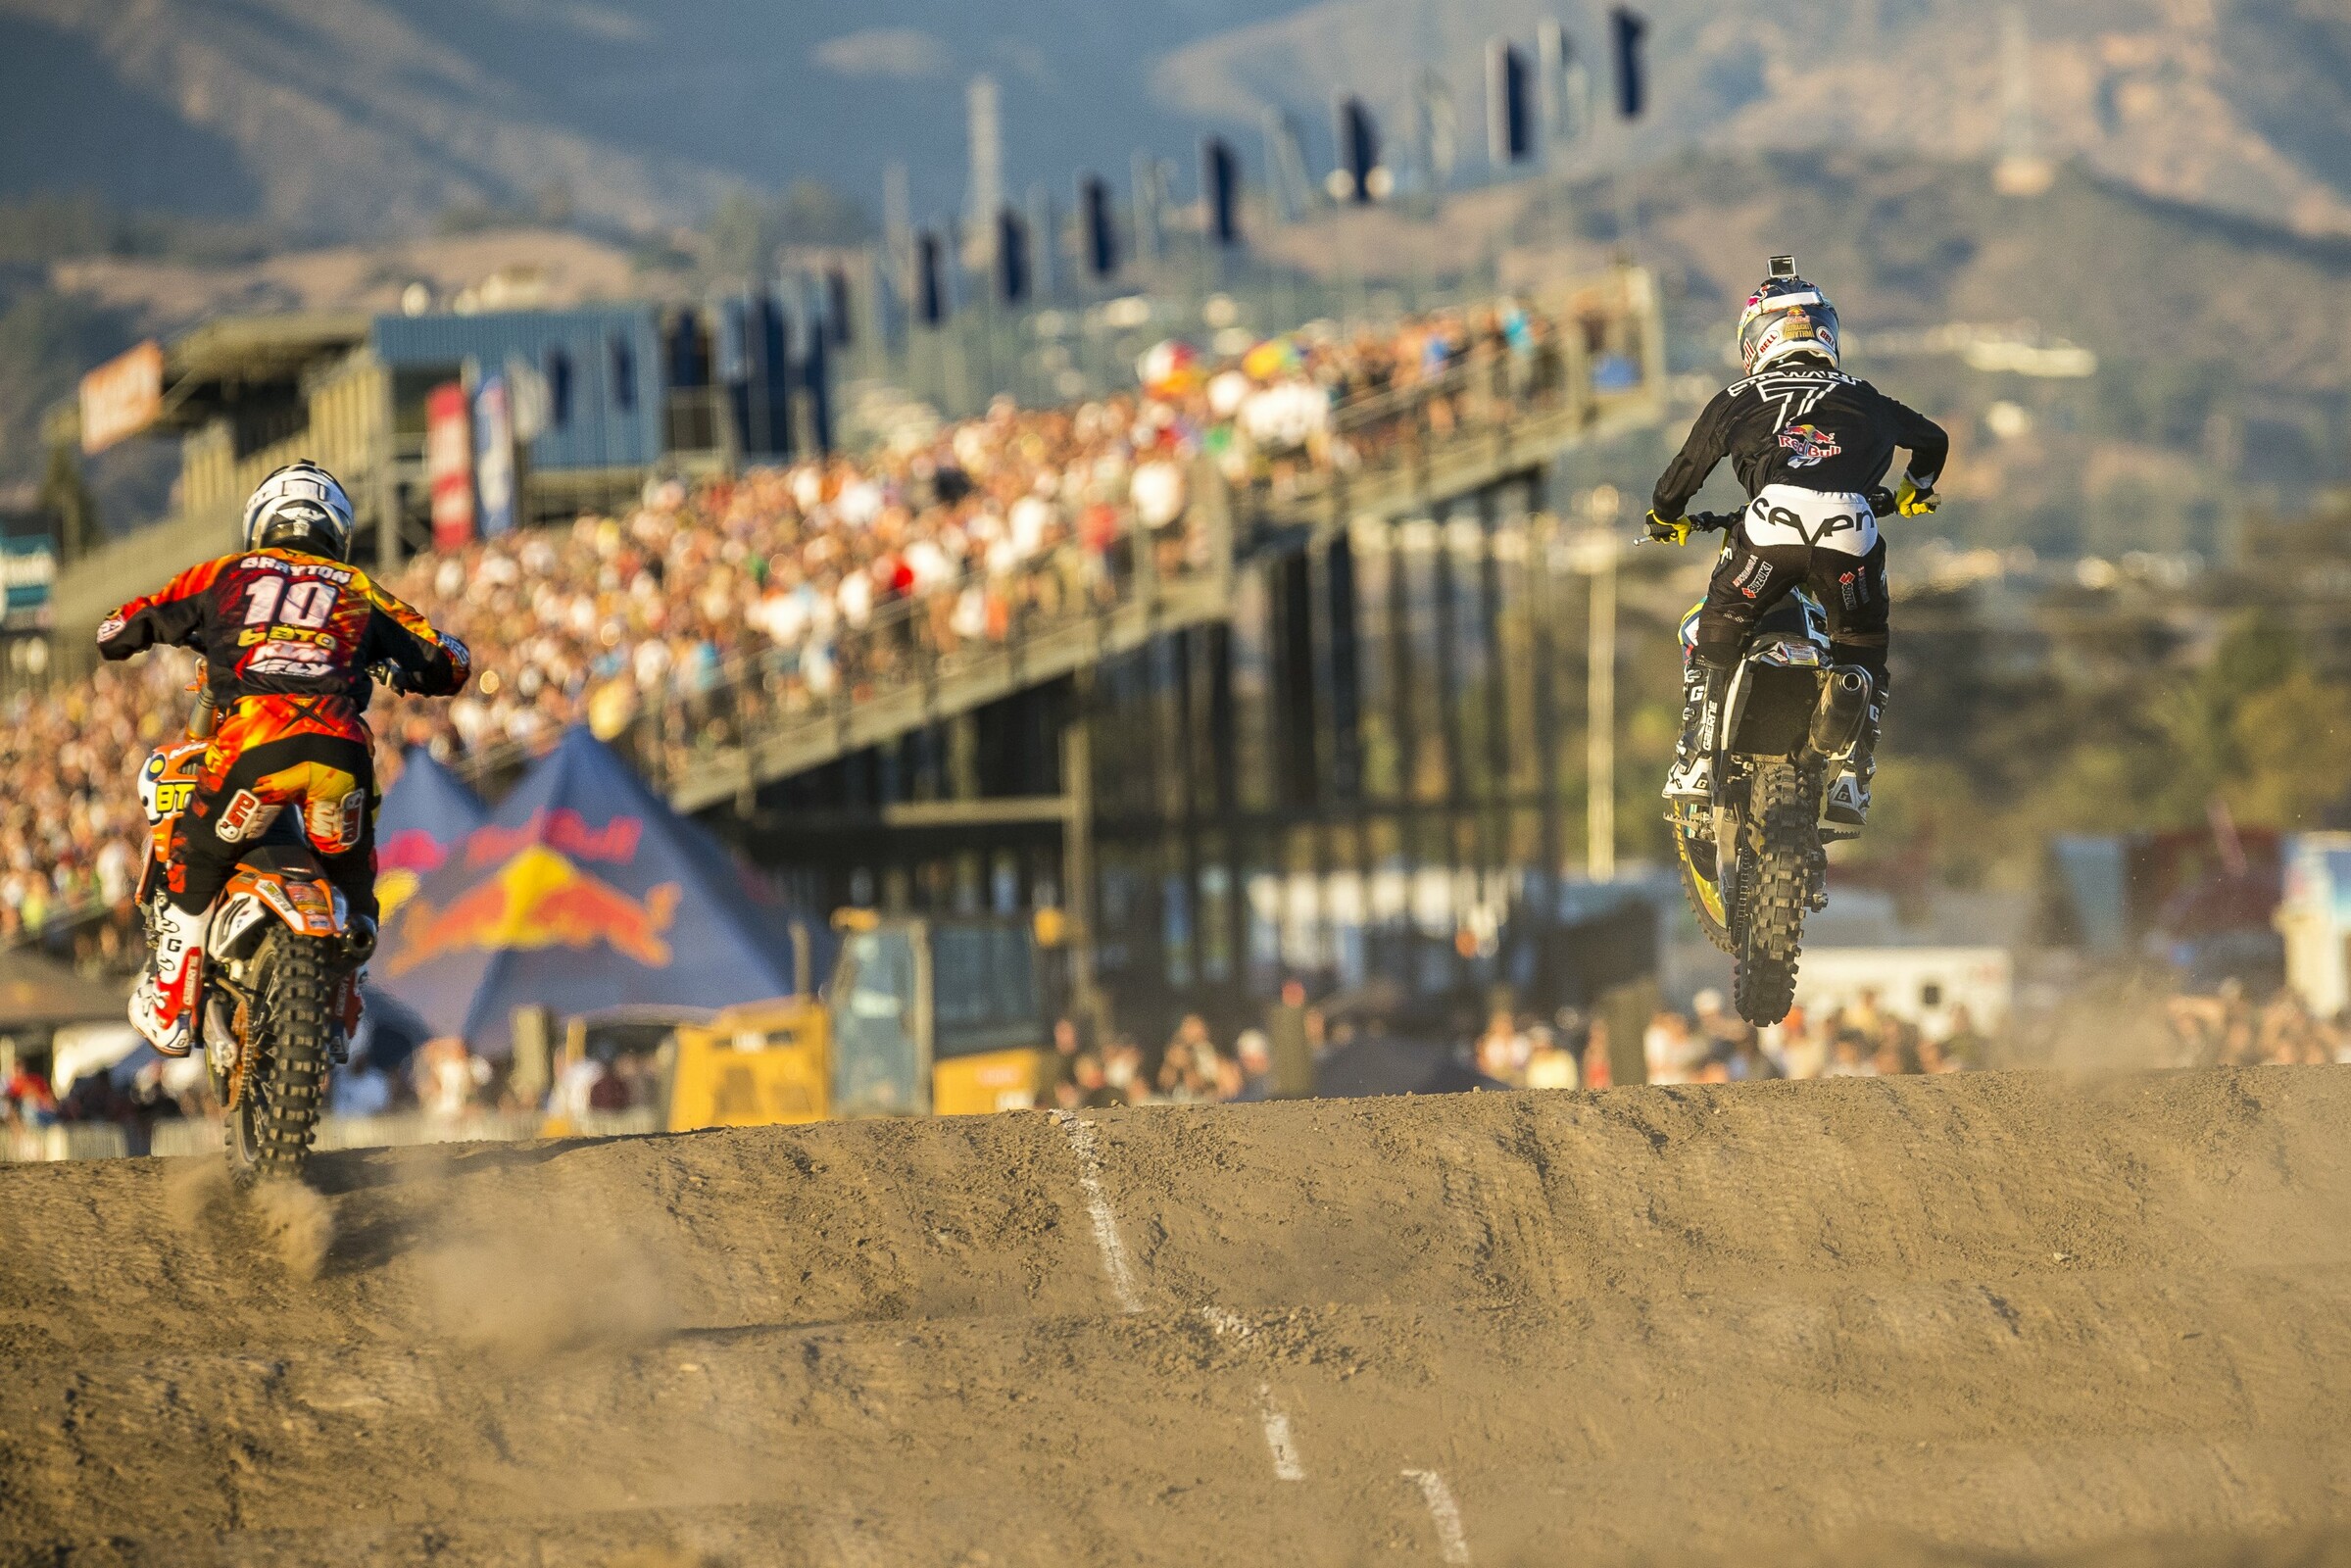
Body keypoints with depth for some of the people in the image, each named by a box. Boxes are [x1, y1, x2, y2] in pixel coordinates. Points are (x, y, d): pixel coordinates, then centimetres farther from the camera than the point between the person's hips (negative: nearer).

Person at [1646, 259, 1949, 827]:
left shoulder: (1736, 400, 26)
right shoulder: (1861, 399, 31)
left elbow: (1687, 467, 38)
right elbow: (1933, 439, 47)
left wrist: (1665, 516, 60)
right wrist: (1915, 492, 67)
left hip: (1770, 525, -1)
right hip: (1851, 527, 1)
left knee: (1716, 633, 22)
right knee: (1862, 652, 24)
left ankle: (1697, 763, 13)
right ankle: (1850, 777, 12)